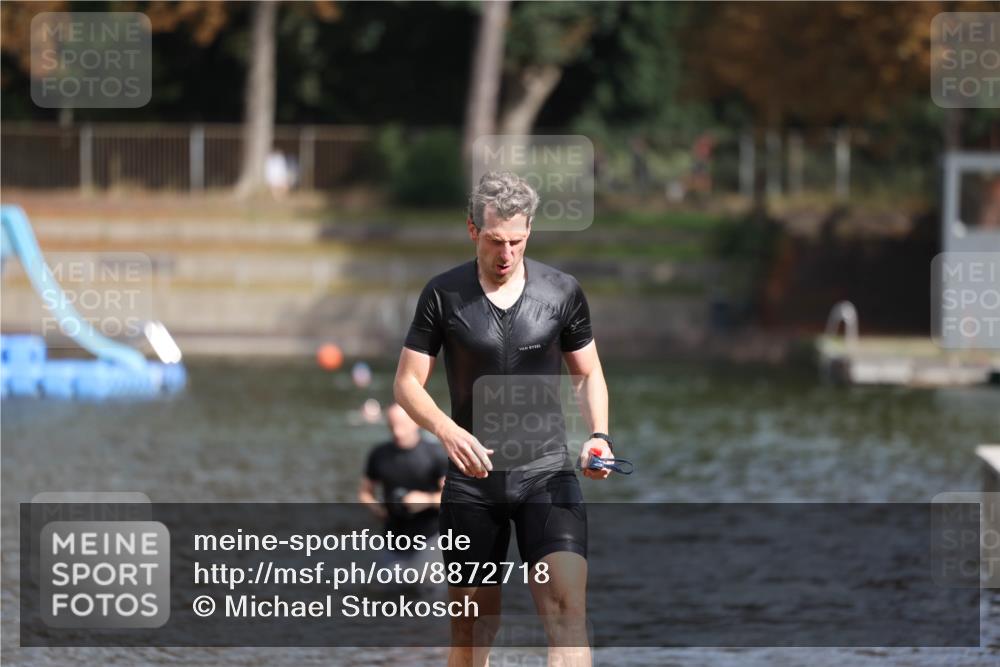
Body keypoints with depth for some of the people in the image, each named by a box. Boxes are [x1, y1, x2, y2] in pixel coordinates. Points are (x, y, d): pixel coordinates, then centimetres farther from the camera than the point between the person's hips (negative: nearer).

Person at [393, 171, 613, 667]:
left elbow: (588, 375, 13)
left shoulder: (562, 292, 3)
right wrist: (448, 431, -18)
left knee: (567, 608, -18)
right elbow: (407, 383, 1)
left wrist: (598, 435, -6)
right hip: (472, 478, 0)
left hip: (547, 474, 0)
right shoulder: (443, 295, 0)